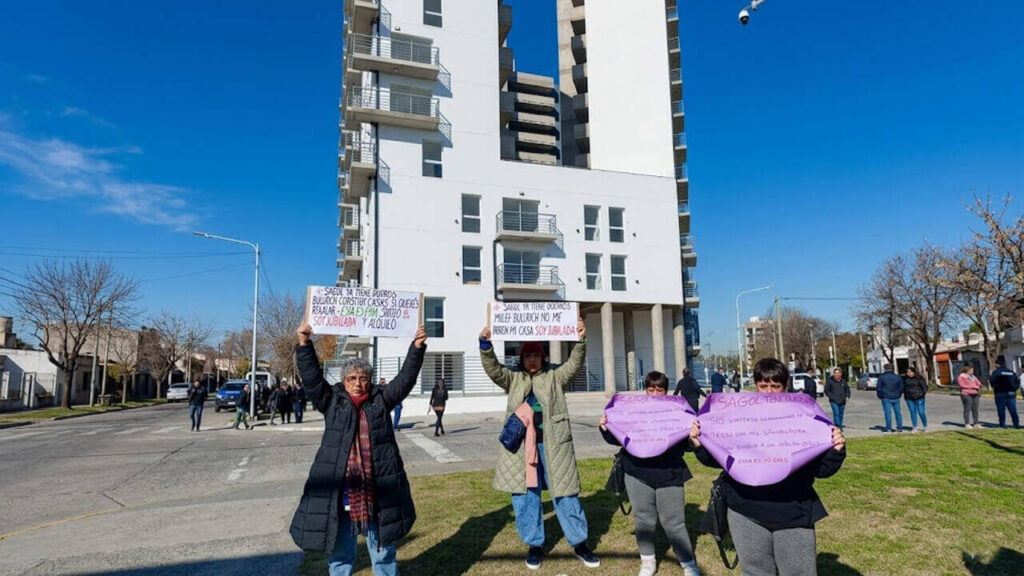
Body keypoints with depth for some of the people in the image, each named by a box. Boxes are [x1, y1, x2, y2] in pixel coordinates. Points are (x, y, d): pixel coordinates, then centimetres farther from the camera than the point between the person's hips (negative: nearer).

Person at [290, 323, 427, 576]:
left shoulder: (381, 400, 5)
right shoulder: (332, 401, 3)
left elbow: (406, 378, -1)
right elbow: (311, 377, -6)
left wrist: (417, 347, -12)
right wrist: (304, 345, -16)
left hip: (378, 488, 1)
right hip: (339, 490, 0)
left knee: (383, 550, 15)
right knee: (340, 551, 15)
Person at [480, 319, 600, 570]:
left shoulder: (555, 378, 7)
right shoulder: (513, 380, 8)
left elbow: (574, 364, -7)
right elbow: (493, 369, -6)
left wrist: (580, 340, -24)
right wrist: (485, 344, -22)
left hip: (552, 445, -1)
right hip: (522, 446, 1)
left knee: (565, 494, 7)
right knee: (525, 497, 8)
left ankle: (580, 543, 23)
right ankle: (535, 545, 26)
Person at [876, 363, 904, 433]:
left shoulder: (881, 377, -5)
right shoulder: (897, 377, 4)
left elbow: (878, 388, -5)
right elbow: (901, 388, 8)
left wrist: (880, 396, 9)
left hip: (886, 398, -3)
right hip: (896, 398, 3)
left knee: (888, 413, -1)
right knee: (898, 412, 11)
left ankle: (889, 428, -2)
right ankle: (900, 428, 16)